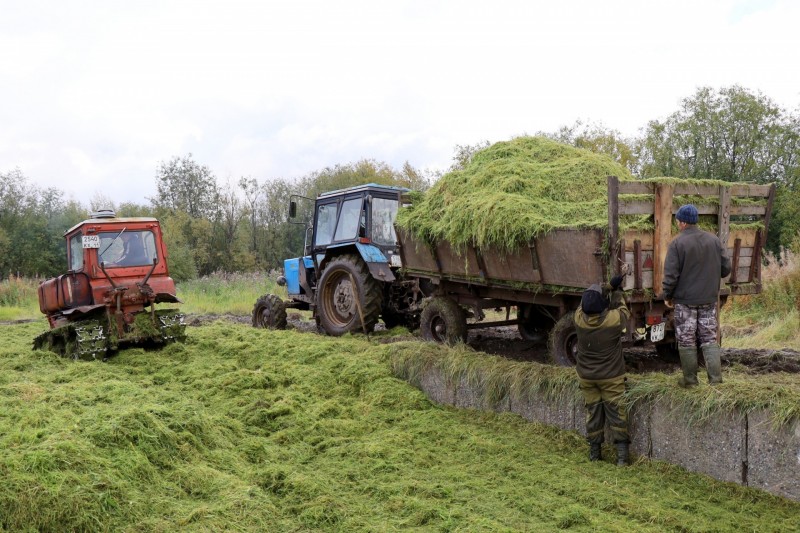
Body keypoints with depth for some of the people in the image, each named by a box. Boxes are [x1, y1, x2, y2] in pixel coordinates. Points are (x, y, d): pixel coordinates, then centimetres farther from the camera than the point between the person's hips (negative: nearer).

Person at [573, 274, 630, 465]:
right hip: (611, 377, -2)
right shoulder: (613, 319, -23)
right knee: (616, 413, 7)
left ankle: (594, 452, 23)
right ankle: (622, 454, 8)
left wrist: (609, 286, 7)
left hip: (586, 376, 3)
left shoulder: (579, 318, -16)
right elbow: (623, 311, 1)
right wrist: (617, 291, 13)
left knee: (593, 412, 14)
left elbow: (584, 306, 6)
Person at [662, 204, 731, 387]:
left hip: (685, 299, -4)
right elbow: (726, 268, 5)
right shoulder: (714, 240, 2)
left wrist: (667, 296, 0)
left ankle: (690, 379, 13)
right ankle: (715, 377, 7)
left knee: (686, 340, 7)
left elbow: (671, 274, -14)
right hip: (709, 298, 4)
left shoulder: (677, 243, -13)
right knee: (709, 338, 12)